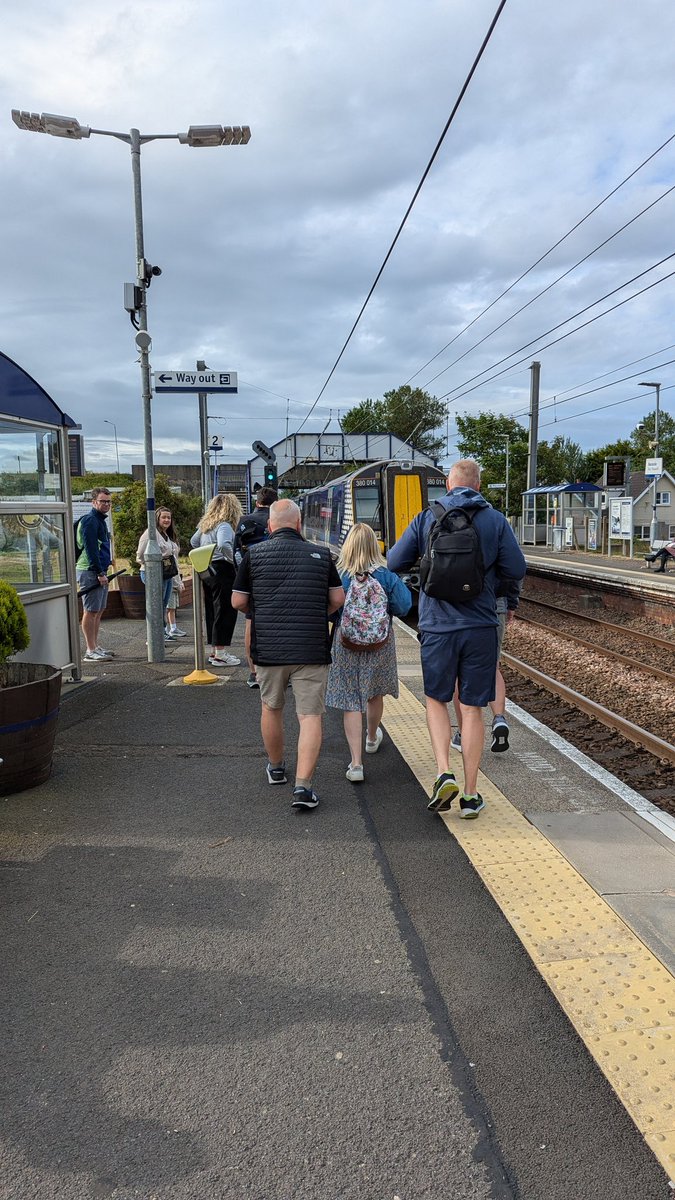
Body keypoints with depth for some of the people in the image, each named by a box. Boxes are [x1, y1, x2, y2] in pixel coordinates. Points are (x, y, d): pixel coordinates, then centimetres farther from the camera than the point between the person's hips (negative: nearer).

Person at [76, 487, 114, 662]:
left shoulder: (100, 520, 19)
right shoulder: (90, 520, -12)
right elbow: (90, 549, -19)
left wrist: (103, 572, 18)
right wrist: (100, 573, -20)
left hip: (99, 571, 10)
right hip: (90, 572, -10)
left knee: (99, 611, 13)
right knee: (91, 611, -7)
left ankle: (95, 647, 20)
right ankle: (91, 651, -5)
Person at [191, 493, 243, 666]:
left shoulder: (205, 525, 13)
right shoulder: (224, 526, -14)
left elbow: (193, 541, 25)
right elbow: (224, 545, -31)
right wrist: (235, 561, -20)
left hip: (207, 570, 9)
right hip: (222, 571, -9)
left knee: (212, 612, 15)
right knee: (225, 612, -2)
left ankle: (214, 651, 23)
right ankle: (220, 655, 0)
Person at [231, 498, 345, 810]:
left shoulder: (254, 554, 0)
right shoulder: (321, 554, 3)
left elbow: (238, 601, 3)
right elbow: (338, 599, 6)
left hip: (268, 647, 1)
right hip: (312, 649, -1)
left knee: (271, 707, 21)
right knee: (310, 716, 0)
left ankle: (275, 768, 38)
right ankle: (303, 785, -10)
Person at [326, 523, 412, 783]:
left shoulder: (337, 575, -13)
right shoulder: (386, 575, -11)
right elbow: (403, 605, -11)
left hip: (346, 643, -2)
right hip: (380, 641, 2)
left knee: (350, 701, 3)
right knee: (375, 693, 24)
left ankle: (356, 763, -4)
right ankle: (372, 738, 49)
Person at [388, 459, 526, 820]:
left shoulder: (426, 519, -1)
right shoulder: (496, 520, -1)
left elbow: (394, 562, 2)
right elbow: (516, 570, -2)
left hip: (437, 625, 0)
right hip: (481, 627, 1)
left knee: (436, 699, 18)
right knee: (472, 708, 8)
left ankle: (444, 774, 1)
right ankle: (470, 795, 13)